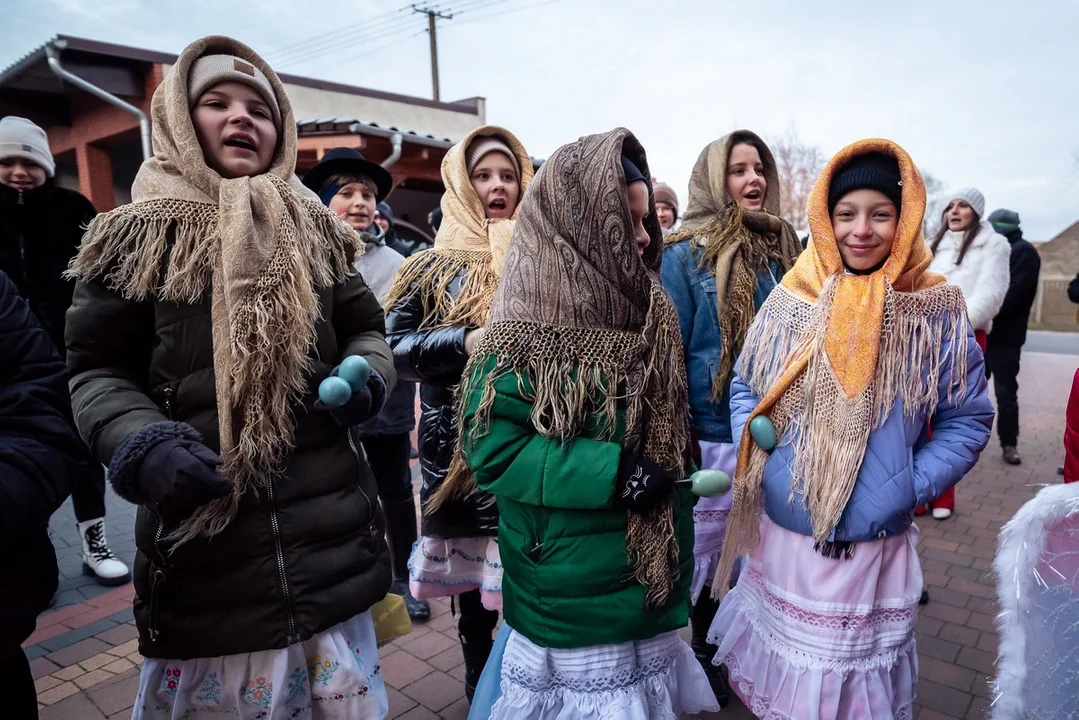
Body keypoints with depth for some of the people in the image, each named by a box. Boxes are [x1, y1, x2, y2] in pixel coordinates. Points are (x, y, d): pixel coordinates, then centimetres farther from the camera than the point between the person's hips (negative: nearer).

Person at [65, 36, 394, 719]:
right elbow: (98, 369, 1)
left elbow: (366, 328, 13)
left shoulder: (314, 228, 7)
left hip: (330, 526, 3)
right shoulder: (136, 237, -1)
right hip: (201, 530, -2)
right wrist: (142, 444, -17)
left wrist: (368, 376, -9)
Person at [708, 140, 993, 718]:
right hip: (778, 531, 2)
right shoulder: (789, 301, -4)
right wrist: (751, 439, -10)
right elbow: (744, 385, 7)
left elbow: (968, 419, -2)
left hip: (874, 547, -2)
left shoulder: (936, 312, -8)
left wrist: (908, 489, -12)